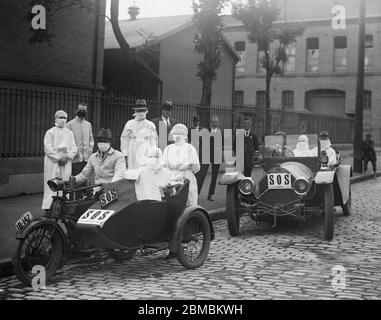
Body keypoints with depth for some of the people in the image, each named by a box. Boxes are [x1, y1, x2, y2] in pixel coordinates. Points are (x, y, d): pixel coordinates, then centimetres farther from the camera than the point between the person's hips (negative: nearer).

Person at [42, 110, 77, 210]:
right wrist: (59, 158, -12)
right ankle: (49, 208, -4)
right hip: (52, 162, -3)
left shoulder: (69, 133, 13)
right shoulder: (50, 132, 1)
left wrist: (67, 157, -6)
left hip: (66, 163, 4)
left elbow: (74, 148, 10)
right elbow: (48, 149, -6)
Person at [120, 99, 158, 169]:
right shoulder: (129, 124, 10)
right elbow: (124, 140, 11)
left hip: (145, 156, -1)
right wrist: (125, 155, 4)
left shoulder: (151, 125, 8)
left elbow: (154, 142, 10)